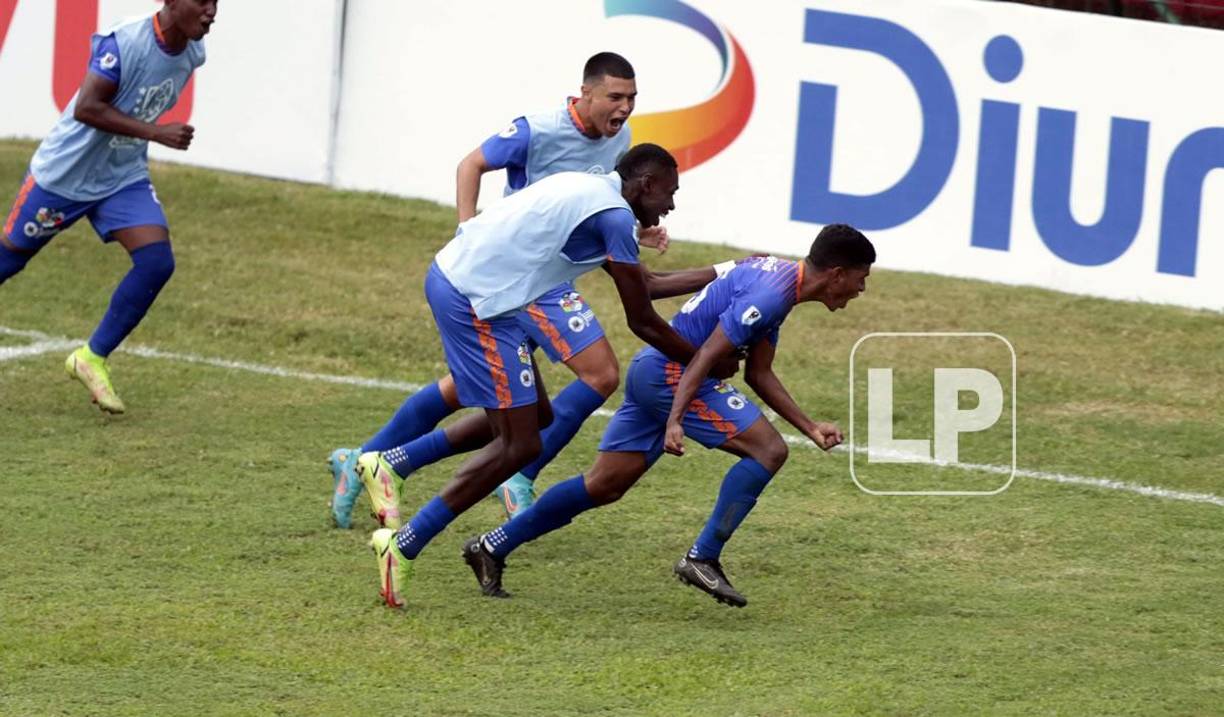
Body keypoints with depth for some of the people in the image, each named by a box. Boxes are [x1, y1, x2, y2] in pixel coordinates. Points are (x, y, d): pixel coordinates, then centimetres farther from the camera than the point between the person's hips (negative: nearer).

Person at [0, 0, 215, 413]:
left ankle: (93, 359, 0)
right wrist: (157, 133, -35)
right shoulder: (124, 43, -28)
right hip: (64, 173, -6)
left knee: (157, 262, -12)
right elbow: (87, 107, -32)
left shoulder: (192, 53, -4)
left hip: (123, 178, 6)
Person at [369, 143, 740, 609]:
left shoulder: (589, 190, 18)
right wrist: (709, 364, 7)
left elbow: (640, 283, 34)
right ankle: (403, 547, -6)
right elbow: (642, 322, -6)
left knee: (534, 416, 19)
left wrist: (723, 274, 40)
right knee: (520, 445, -5)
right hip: (476, 302, -10)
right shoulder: (615, 217, -10)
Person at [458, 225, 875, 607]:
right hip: (669, 374, -10)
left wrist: (810, 429, 15)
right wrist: (674, 422, -31)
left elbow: (758, 374, 19)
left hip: (650, 370, 10)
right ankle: (702, 559, -11)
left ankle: (492, 547, 17)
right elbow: (705, 356, -24)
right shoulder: (770, 294, -19)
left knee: (603, 486, 13)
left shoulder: (775, 278, 13)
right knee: (769, 451, -13)